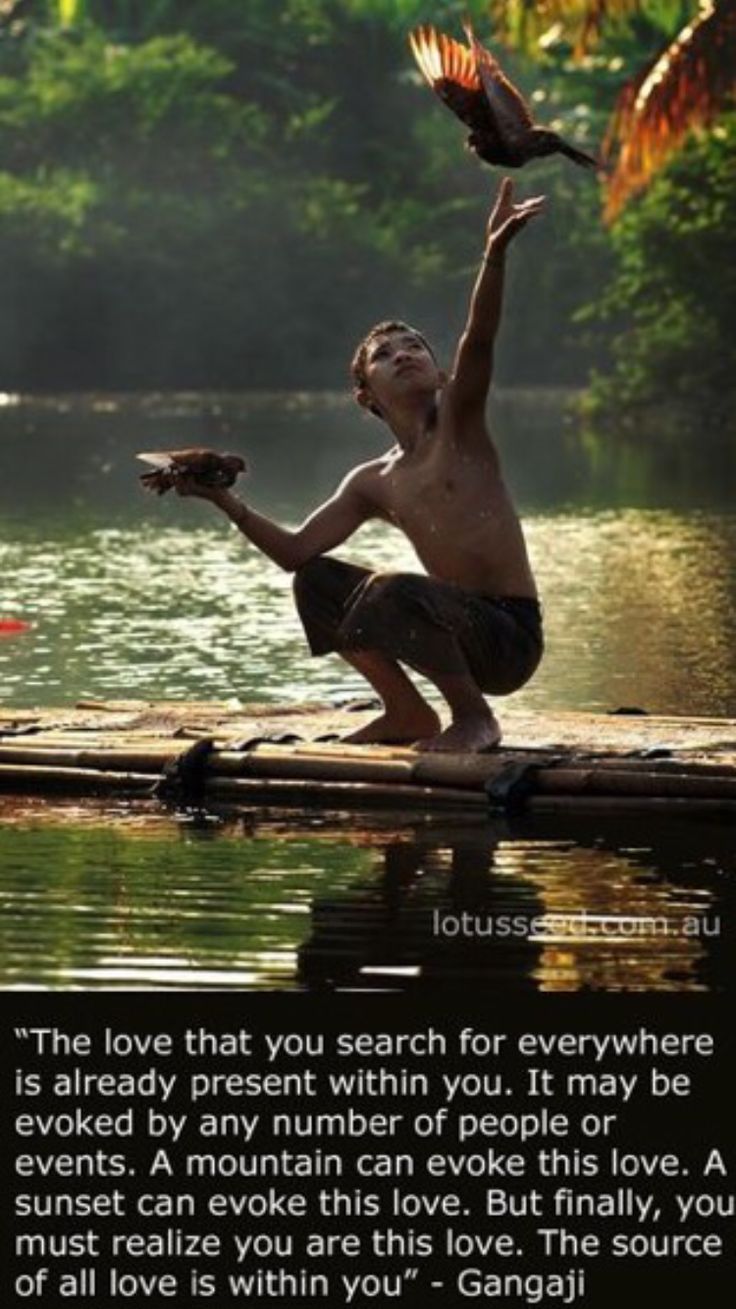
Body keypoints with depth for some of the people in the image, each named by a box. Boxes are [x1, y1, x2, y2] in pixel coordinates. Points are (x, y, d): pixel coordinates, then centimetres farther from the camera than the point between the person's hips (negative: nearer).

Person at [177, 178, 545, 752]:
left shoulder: (458, 423, -4)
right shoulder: (373, 484, 12)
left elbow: (478, 342, -21)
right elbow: (297, 550, 8)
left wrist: (494, 256, -37)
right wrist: (228, 502, -3)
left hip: (511, 636, -7)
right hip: (459, 626, 7)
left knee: (394, 594, -32)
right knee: (317, 582, 11)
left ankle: (475, 716, -11)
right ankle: (408, 713, 16)